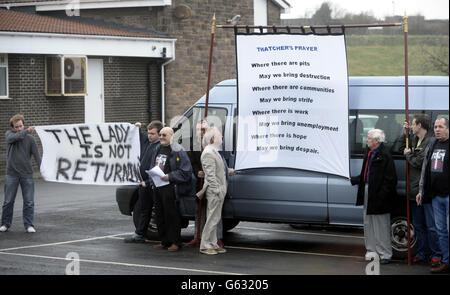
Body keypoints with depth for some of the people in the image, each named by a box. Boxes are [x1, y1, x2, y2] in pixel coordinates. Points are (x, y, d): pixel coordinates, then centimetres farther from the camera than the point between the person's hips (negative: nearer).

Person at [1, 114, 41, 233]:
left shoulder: (30, 139, 1)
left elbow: (37, 156, -3)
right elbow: (13, 137, -23)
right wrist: (27, 131, -33)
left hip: (27, 174, 0)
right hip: (11, 174, 0)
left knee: (29, 202, -1)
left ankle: (29, 225, 6)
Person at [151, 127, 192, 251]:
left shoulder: (177, 151, -9)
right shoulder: (159, 149, 16)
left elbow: (185, 172, -13)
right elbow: (153, 167, 28)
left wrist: (170, 177, -19)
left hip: (170, 189, -8)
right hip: (158, 187, 8)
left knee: (172, 215, -5)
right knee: (160, 216, 11)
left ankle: (175, 242, 3)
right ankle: (164, 241, 21)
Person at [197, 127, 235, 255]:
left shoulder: (215, 152, 14)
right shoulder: (208, 153, -17)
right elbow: (210, 175, -20)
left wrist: (231, 171, 38)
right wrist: (217, 190, -22)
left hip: (219, 192, 10)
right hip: (214, 192, -10)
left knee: (214, 219, 14)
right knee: (212, 219, -6)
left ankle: (213, 245, 20)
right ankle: (205, 246, 0)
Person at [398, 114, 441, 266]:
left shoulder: (430, 142, -15)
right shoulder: (414, 140, 14)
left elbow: (419, 162, -19)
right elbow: (401, 147, 30)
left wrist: (408, 154, -2)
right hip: (415, 190, 9)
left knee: (431, 226, -4)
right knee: (419, 225, 15)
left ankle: (436, 255, 3)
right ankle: (422, 254, 24)